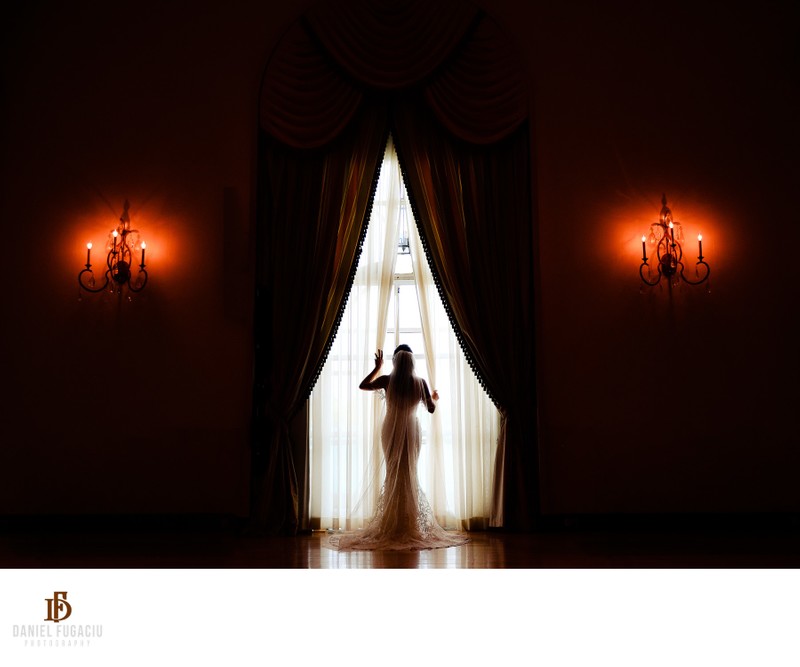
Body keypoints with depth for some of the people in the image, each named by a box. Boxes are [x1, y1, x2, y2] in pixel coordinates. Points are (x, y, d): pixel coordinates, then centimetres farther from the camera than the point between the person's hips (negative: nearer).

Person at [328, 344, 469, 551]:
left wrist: (377, 367, 14)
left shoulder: (387, 380, -8)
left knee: (393, 474, 8)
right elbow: (431, 408, 1)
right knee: (410, 475, 7)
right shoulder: (420, 383, -7)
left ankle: (393, 526, 8)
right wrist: (435, 398, 22)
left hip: (391, 430, 0)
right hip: (411, 430, 0)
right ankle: (410, 525, 8)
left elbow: (362, 386, 6)